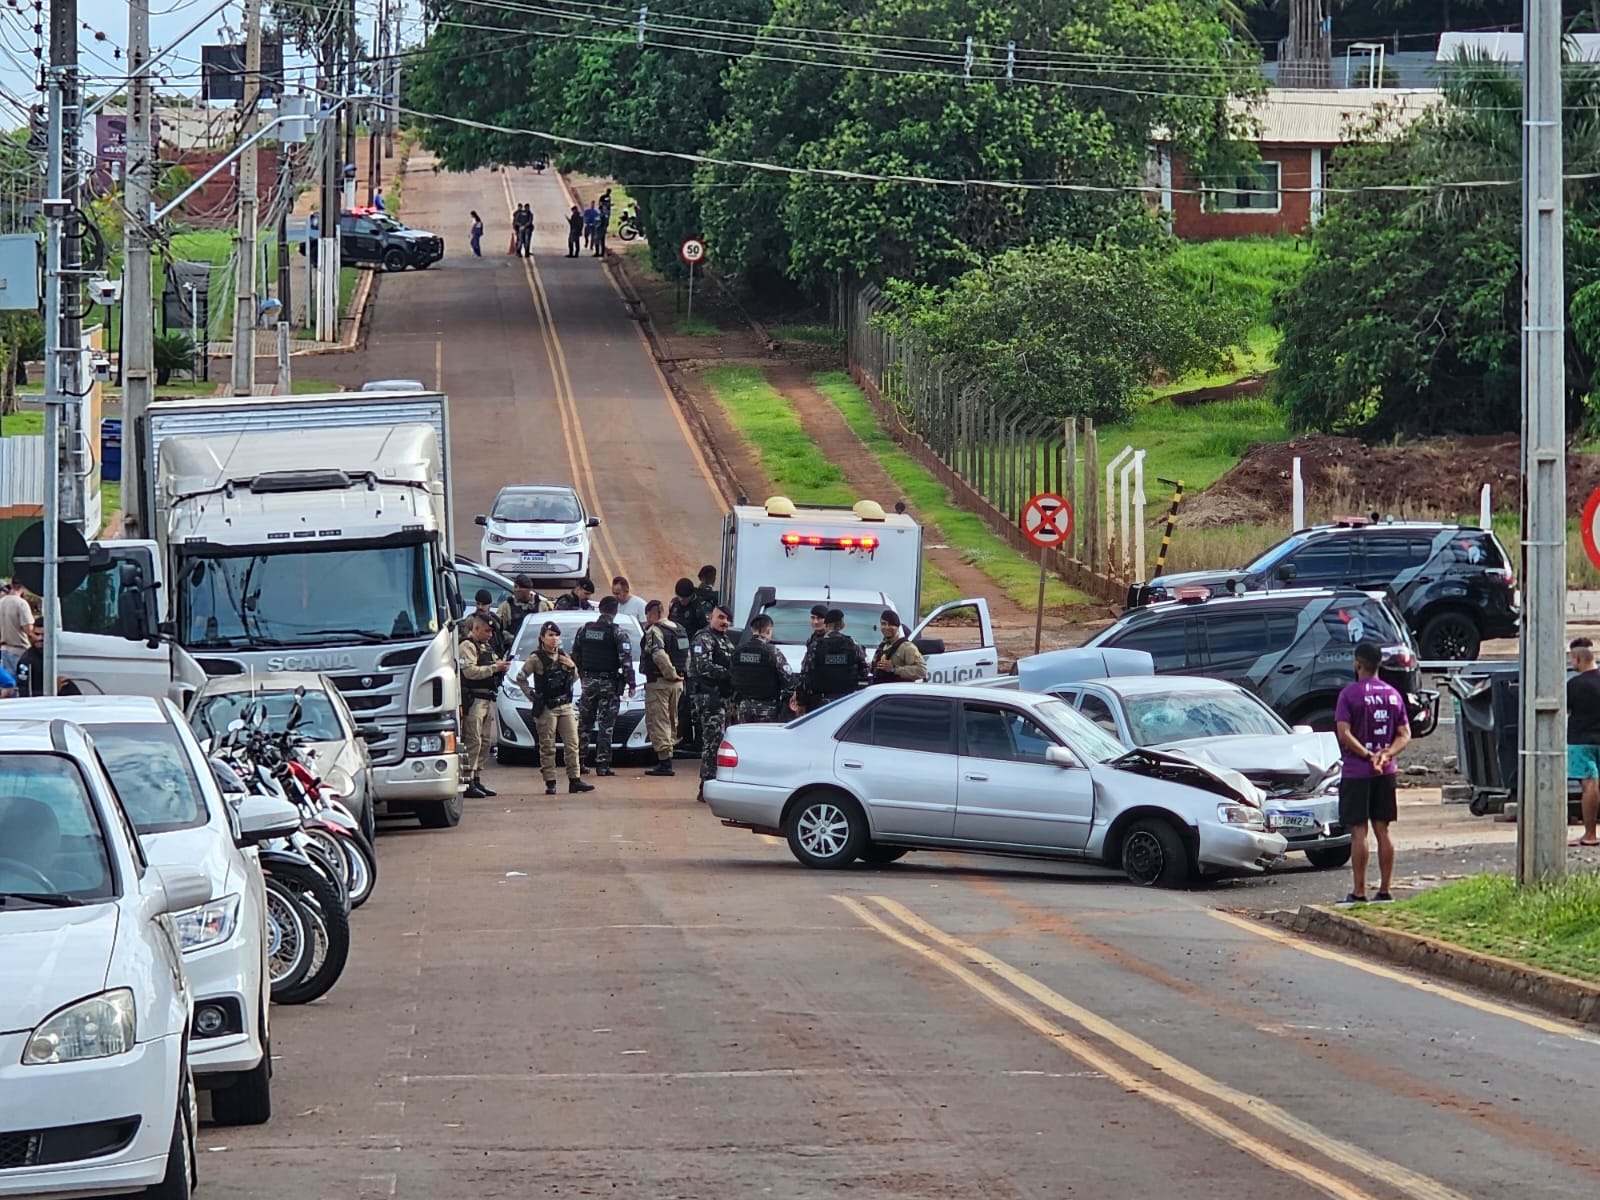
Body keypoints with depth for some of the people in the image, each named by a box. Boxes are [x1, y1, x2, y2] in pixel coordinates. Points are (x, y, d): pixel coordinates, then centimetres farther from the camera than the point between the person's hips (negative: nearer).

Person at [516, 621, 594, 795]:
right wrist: (531, 695, -8)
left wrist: (572, 668, 0)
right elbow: (521, 679, -5)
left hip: (565, 706, 5)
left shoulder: (563, 657, 11)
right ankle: (550, 783, 1)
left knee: (573, 744, 1)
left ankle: (575, 779, 4)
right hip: (546, 708, -5)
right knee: (547, 747, -2)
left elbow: (574, 680, 19)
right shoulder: (536, 659, -5)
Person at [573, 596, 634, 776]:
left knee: (584, 724, 12)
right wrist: (631, 683, -9)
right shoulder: (617, 634, -10)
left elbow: (575, 656, 11)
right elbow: (626, 660, -14)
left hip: (588, 682, 4)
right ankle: (602, 764, -4)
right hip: (609, 683, -4)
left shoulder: (584, 631, 5)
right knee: (606, 727, -1)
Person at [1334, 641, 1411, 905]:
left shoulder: (1350, 693, -10)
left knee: (1359, 832, -4)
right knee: (1382, 831, 8)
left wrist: (1368, 756, -13)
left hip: (1356, 772, -5)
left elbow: (1344, 733, -18)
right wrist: (1386, 754, -7)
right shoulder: (1393, 695, 9)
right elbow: (1404, 735, 6)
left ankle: (1359, 892, -4)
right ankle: (1384, 891, 9)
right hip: (1386, 773, 5)